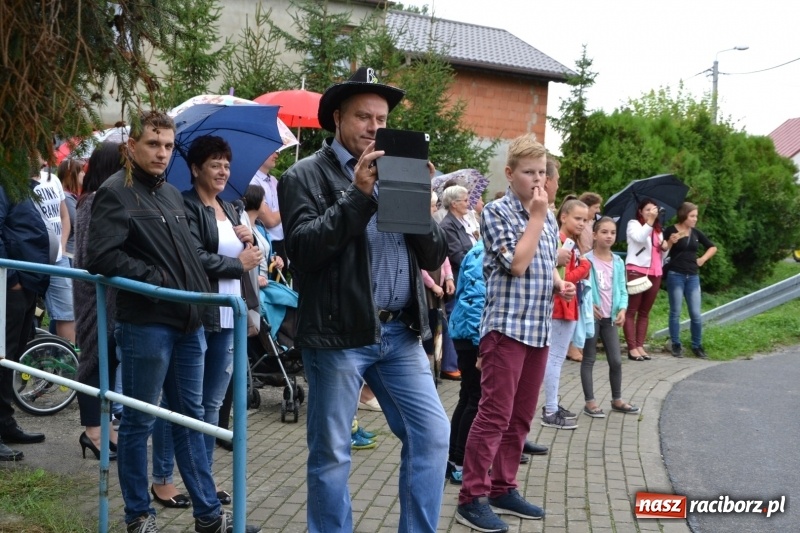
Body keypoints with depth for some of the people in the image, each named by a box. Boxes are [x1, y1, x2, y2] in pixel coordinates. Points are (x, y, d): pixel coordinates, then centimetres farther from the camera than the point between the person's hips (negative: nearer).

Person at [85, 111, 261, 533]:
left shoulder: (172, 194, 17)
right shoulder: (115, 192, -7)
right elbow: (102, 257, -19)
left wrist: (201, 292, 13)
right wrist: (156, 281, -18)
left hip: (187, 323, 8)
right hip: (145, 324, -8)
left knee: (191, 418, 13)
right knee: (139, 422, 5)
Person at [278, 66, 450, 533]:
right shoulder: (306, 175, -1)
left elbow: (434, 256, 9)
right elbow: (304, 247, -17)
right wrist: (358, 194, -18)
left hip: (400, 333, 5)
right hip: (339, 334, -5)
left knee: (432, 434, 5)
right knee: (331, 454, 5)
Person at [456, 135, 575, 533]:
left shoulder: (547, 217, 14)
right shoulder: (496, 211, -8)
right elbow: (517, 263, -19)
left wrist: (560, 284, 6)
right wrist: (537, 216, -12)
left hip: (539, 329, 8)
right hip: (507, 326, -7)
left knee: (520, 416, 12)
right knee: (494, 414, -7)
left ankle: (503, 489, 23)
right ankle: (472, 498, 1)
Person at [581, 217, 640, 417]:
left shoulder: (618, 262, 7)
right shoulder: (586, 260, -9)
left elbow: (622, 289, 8)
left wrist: (622, 309, -7)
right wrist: (588, 305, -21)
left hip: (610, 318, 5)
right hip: (591, 316, -5)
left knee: (616, 360, 8)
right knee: (589, 359, 4)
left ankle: (617, 400, 23)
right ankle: (590, 402, 9)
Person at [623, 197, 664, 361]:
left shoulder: (658, 230, 23)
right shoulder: (633, 224, 4)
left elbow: (662, 254, 22)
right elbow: (639, 238, -19)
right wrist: (650, 221, -22)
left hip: (654, 273, 7)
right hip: (636, 271, -7)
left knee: (645, 312, 6)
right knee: (631, 310, -7)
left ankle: (640, 346, 8)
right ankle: (632, 348, -8)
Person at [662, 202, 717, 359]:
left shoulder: (696, 232, 9)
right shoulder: (671, 230, -5)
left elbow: (713, 247, 21)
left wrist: (703, 259, 8)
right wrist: (670, 242, -24)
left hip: (693, 277, 4)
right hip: (675, 276, -4)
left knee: (696, 314, 2)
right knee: (675, 312, 2)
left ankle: (697, 345, 14)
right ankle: (676, 345, 12)